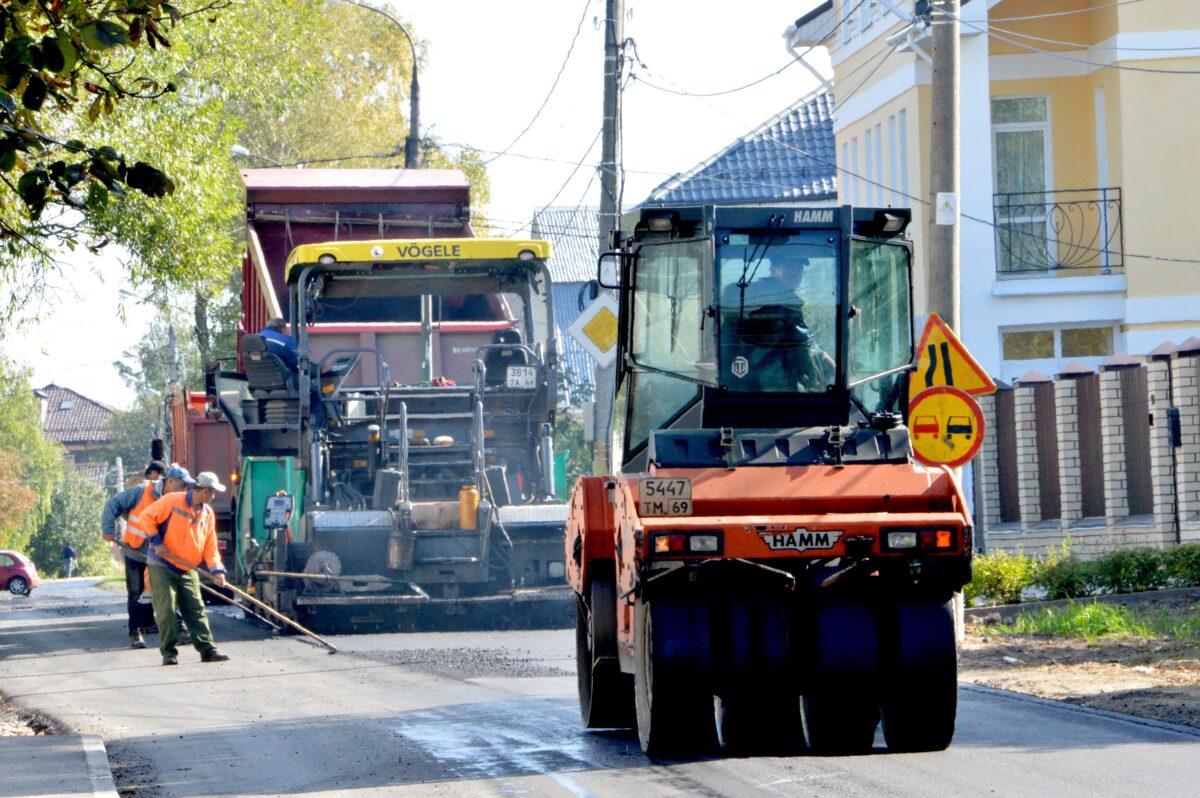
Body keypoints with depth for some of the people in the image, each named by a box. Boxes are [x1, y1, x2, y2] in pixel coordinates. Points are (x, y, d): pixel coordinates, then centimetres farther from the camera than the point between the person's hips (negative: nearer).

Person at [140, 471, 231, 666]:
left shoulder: (207, 513, 7)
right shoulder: (172, 501, -10)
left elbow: (210, 547, 7)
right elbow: (147, 516, -8)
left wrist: (216, 570, -6)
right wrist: (156, 542, -15)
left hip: (188, 570, 5)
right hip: (162, 565, -5)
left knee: (196, 610, 2)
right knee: (166, 609, -8)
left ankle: (207, 650, 2)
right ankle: (169, 652, -2)